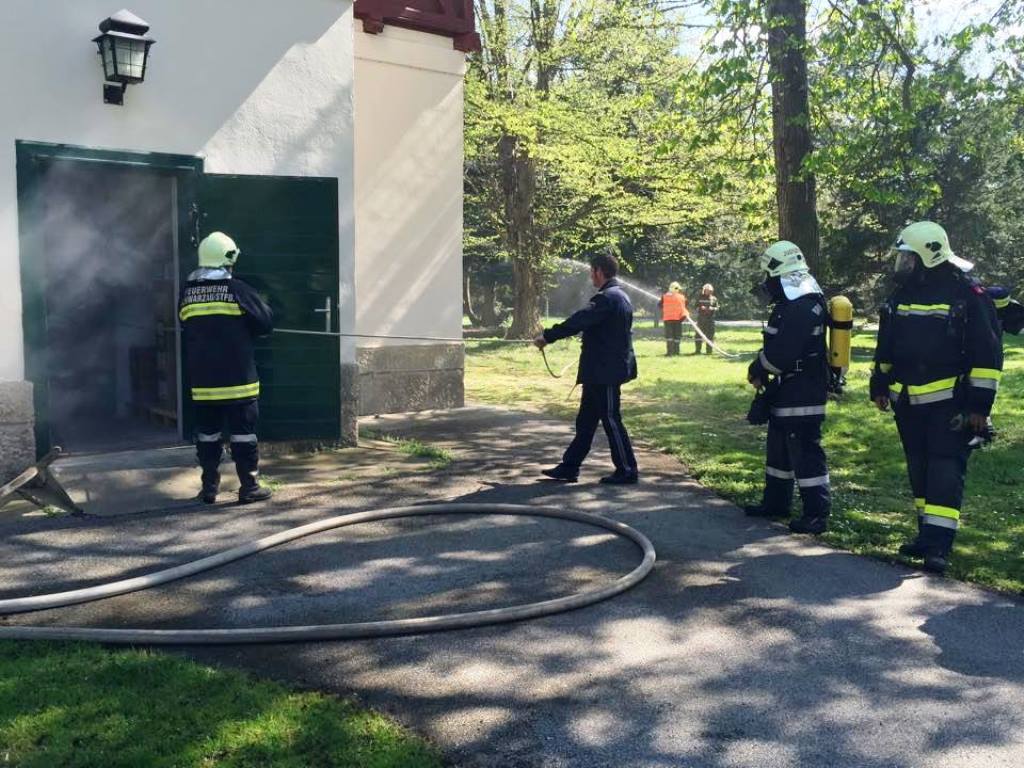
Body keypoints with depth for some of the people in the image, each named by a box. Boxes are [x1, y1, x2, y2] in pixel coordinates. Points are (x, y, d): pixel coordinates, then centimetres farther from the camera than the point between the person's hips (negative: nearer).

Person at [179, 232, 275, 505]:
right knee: (243, 433, 3)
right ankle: (249, 487, 6)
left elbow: (185, 326, 14)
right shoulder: (237, 289, -9)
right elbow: (266, 323, -5)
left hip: (202, 378, 4)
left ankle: (209, 487, 16)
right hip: (237, 378, -4)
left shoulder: (187, 293, 4)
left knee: (207, 433, 12)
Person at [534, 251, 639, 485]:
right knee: (585, 420, 13)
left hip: (605, 371, -10)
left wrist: (547, 336, -16)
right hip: (602, 371, 10)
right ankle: (569, 467, 19)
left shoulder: (607, 298, -18)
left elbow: (578, 321, -22)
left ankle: (627, 470, 9)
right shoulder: (619, 296, 15)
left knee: (611, 419, -1)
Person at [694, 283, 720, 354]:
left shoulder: (714, 299, 6)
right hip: (701, 318, 1)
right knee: (698, 334, -2)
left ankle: (709, 350, 7)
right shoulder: (700, 298, 8)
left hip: (710, 319, -1)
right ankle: (698, 350, 5)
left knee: (710, 335, 0)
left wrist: (713, 308, -14)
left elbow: (717, 308, 6)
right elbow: (696, 306, 11)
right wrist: (700, 308, -9)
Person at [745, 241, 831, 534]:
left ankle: (817, 513, 0)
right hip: (787, 392, 11)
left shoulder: (801, 307, -22)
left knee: (805, 451, -6)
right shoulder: (792, 303, 13)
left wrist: (756, 371, -9)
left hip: (801, 394, -11)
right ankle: (776, 502, 31)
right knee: (778, 447, 19)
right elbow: (776, 346, 16)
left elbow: (780, 352, -26)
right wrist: (762, 371, 2)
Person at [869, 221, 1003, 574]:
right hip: (909, 402, 7)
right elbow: (885, 346, 19)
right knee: (919, 470, 12)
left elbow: (987, 354, -10)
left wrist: (980, 403, -13)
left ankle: (938, 545, -8)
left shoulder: (968, 295, -10)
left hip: (949, 403, -7)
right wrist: (880, 386, 20)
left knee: (946, 471, -7)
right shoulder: (902, 294, 9)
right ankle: (928, 535, 23)